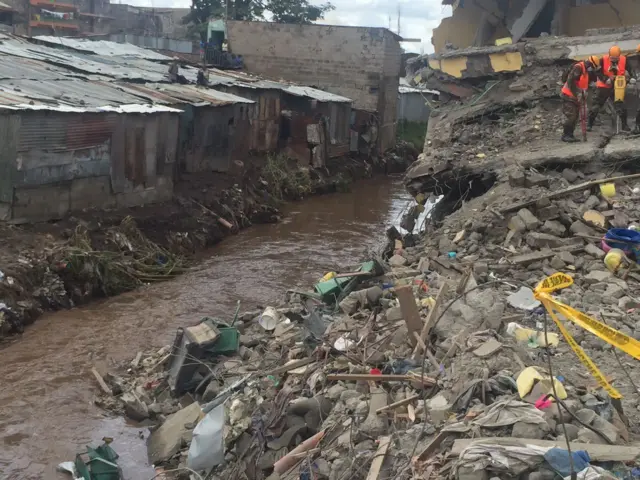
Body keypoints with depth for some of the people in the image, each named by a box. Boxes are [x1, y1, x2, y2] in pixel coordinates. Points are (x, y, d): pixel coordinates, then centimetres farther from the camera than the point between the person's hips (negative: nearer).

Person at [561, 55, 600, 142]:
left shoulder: (586, 70, 13)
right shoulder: (578, 68, -18)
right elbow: (570, 81, -26)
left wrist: (583, 94, 9)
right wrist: (577, 94, -24)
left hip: (575, 97, 10)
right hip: (569, 96, -10)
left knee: (575, 117, 9)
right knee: (570, 116, -13)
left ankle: (570, 135, 13)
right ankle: (565, 135, -8)